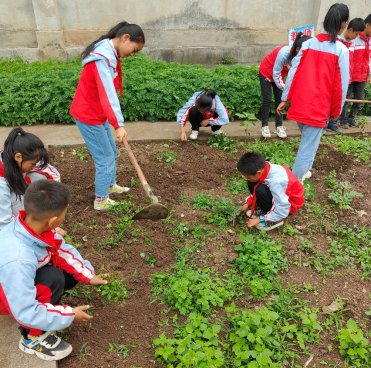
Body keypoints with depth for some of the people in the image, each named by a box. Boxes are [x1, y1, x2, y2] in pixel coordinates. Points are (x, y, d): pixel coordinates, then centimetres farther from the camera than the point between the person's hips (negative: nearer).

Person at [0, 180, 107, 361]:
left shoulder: (33, 225, -22)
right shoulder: (17, 260, -43)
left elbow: (62, 250, -5)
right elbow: (26, 312, -34)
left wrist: (88, 275, -8)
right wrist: (70, 315, -24)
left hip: (27, 275, 7)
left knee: (73, 272, -2)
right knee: (54, 278, -30)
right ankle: (32, 338, -9)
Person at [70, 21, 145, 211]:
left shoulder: (110, 54, 9)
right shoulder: (103, 57, -24)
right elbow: (107, 92, -34)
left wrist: (115, 122, 10)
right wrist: (119, 124, -40)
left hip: (97, 113, 10)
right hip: (88, 116, -10)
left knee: (111, 152, 20)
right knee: (105, 157, 0)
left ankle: (110, 185, 40)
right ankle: (101, 200, 14)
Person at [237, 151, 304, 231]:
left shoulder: (275, 182, -38)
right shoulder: (263, 168, -18)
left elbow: (282, 211, -33)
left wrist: (260, 220, -25)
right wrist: (248, 203, -1)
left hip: (291, 203, -7)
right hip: (281, 192, 7)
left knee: (260, 191, -30)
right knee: (251, 183, -8)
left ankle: (276, 219, -9)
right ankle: (265, 210, 7)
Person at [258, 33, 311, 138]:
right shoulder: (284, 53, -38)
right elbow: (276, 74, -31)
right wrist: (285, 88, -35)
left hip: (279, 74, 5)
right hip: (266, 72, -5)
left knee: (279, 99, 1)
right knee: (267, 100, -5)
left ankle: (279, 126, 6)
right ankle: (264, 126, 5)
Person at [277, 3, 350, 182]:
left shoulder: (308, 43, 3)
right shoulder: (341, 50, -9)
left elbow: (293, 73, 2)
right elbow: (341, 85, -6)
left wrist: (285, 99, 8)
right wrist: (336, 111, 4)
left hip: (300, 104, 5)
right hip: (319, 108, -5)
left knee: (307, 140, 26)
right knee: (309, 146, 2)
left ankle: (303, 171, 40)